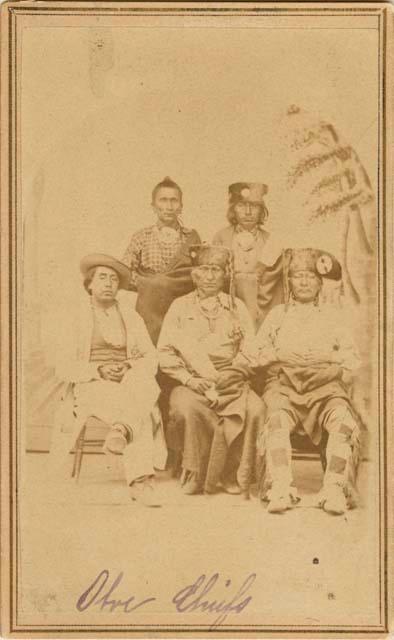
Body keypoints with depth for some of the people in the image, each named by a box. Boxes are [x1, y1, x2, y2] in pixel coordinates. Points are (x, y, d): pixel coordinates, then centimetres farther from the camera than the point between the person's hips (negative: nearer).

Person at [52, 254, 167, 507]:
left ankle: (122, 430, -52)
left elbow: (151, 358, 11)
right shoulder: (77, 321, 12)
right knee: (140, 414, -35)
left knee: (143, 382, -36)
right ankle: (142, 481, -45)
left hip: (130, 384, 2)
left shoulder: (132, 317, 18)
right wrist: (99, 371, -15)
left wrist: (129, 368, -12)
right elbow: (64, 368, 3)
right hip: (92, 388, -2)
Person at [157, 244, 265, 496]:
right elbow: (165, 352, 6)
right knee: (186, 407, -34)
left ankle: (233, 476, -13)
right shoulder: (180, 307, 15)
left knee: (255, 409, -29)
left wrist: (225, 377, -8)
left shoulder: (237, 307, 17)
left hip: (231, 382, 1)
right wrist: (190, 379, -9)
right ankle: (197, 476, -17)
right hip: (192, 383, -1)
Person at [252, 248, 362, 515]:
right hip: (284, 385, 0)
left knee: (343, 420, -32)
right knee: (277, 420, -34)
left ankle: (335, 488, -33)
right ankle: (281, 488, -40)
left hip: (326, 385, 1)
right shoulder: (278, 314, 25)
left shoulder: (331, 315, 24)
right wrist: (280, 355, -3)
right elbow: (257, 351, 14)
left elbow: (353, 359, 15)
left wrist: (328, 356, -3)